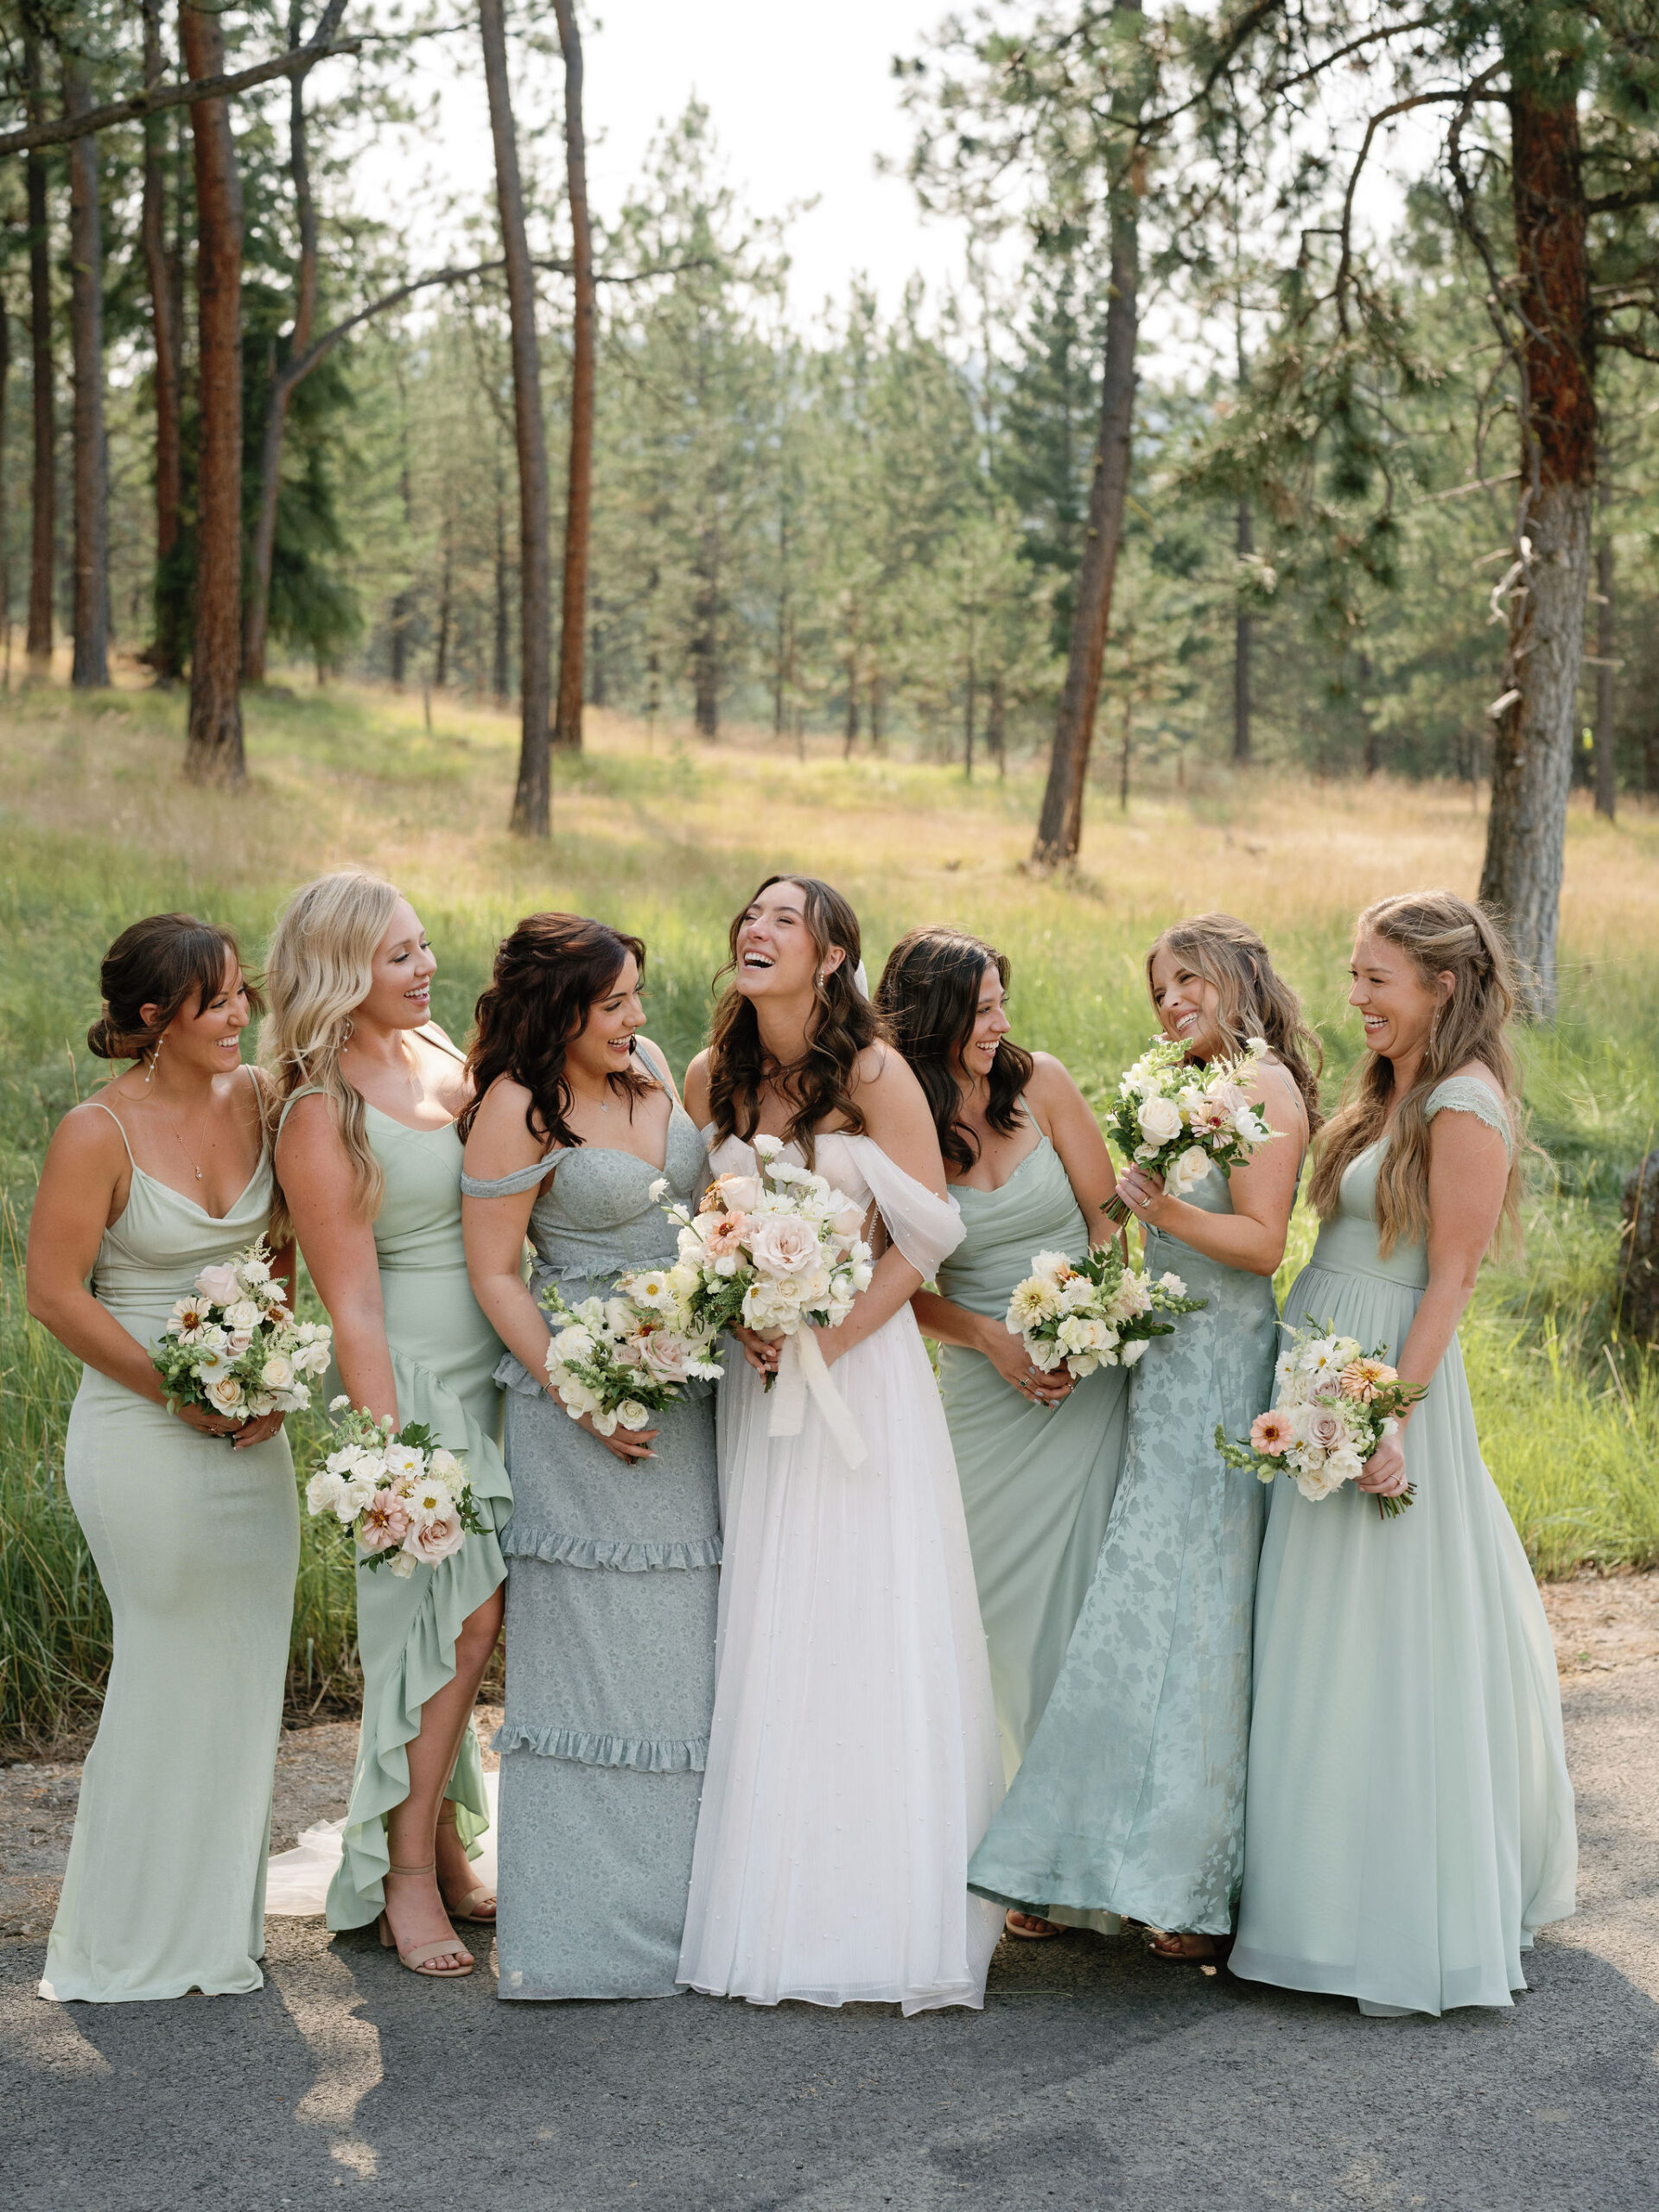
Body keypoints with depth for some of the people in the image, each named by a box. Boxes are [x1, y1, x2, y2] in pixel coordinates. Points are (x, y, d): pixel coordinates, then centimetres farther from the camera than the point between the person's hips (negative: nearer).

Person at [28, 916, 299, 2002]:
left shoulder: (257, 1099, 3)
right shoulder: (98, 1134, -14)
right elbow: (55, 1295, -12)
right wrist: (185, 1395, -12)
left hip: (251, 1433, 6)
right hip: (143, 1435, -6)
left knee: (246, 1668, 10)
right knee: (174, 1670, 0)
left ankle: (220, 1926, 25)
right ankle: (139, 1942, 17)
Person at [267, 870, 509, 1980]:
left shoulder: (441, 1050, 9)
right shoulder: (321, 1112, -13)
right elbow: (352, 1307, -15)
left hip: (497, 1373, 7)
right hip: (419, 1379, -7)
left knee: (468, 1619, 10)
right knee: (457, 1617, -6)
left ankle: (444, 1850, 22)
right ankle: (406, 1878, 6)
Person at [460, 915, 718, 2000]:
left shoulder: (649, 1065, 7)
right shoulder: (518, 1107, -13)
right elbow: (494, 1272, -11)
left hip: (691, 1382, 7)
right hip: (589, 1393, -7)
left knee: (686, 1638, 11)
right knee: (594, 1641, -1)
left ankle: (678, 1893, 22)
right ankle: (588, 1918, 8)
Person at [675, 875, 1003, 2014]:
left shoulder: (875, 1074, -8)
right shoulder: (711, 1078, 6)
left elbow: (928, 1233, -8)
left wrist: (832, 1336, -13)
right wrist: (742, 1319, -5)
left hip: (866, 1361, -4)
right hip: (759, 1372, 4)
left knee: (874, 1630, -4)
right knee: (764, 1633, 4)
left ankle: (887, 1914, 5)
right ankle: (773, 1906, 12)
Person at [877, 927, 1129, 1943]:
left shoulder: (1042, 1083, 0)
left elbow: (1104, 1216, 4)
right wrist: (991, 1339, -13)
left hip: (1088, 1372, 0)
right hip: (986, 1392, 0)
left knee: (1086, 1596, -3)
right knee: (1005, 1609, -3)